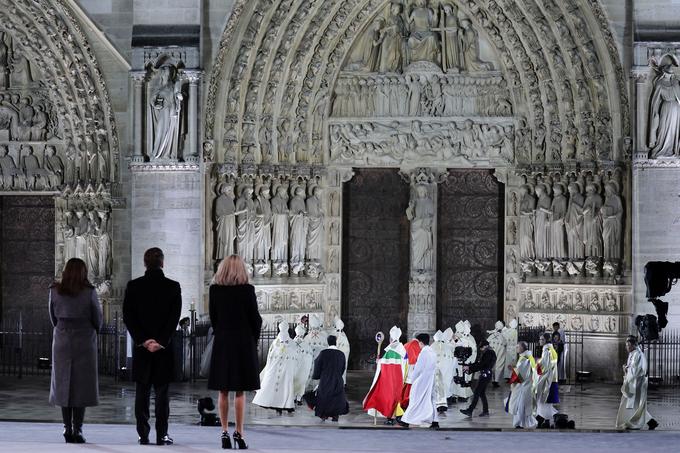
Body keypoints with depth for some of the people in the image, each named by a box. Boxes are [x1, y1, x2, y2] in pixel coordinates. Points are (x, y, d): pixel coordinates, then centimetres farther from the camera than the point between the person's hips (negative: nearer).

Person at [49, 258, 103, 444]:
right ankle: (77, 430, -3)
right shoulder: (89, 292, -9)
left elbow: (53, 316, 7)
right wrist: (94, 332, 19)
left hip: (62, 340, 2)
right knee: (82, 385, 2)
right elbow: (98, 317, 0)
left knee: (63, 384, 9)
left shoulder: (54, 291, -2)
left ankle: (67, 428, 6)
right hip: (85, 341, -2)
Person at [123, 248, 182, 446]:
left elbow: (128, 316, -4)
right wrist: (161, 342, -9)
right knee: (162, 392, 4)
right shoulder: (173, 287, -3)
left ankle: (143, 435, 5)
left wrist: (143, 340, -6)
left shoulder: (133, 286, 0)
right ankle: (161, 435, 3)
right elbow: (175, 318, -8)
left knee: (142, 393, 7)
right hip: (165, 348, -1)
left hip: (141, 347, 1)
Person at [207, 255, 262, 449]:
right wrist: (254, 340, 11)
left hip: (222, 344, 2)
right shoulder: (247, 290, -9)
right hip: (244, 343, -2)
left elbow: (213, 317, 3)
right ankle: (239, 433, 1)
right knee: (240, 392, 3)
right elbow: (255, 319, -4)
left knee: (223, 392, 9)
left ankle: (224, 432, 7)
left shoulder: (214, 289, -2)